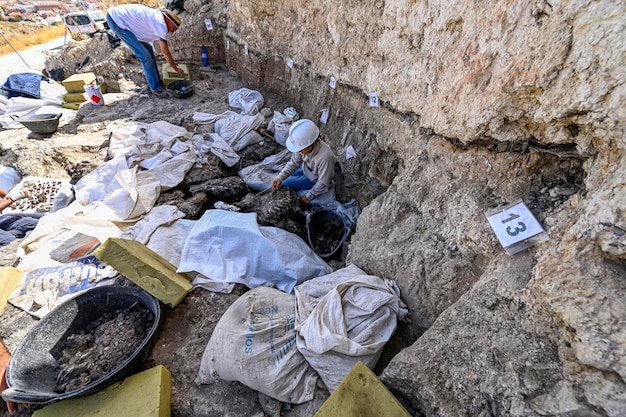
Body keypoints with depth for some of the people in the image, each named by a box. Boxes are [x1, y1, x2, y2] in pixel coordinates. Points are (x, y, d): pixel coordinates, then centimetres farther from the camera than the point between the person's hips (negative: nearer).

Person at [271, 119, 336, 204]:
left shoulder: (325, 157, -41)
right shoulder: (303, 145, -26)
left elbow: (323, 183, -29)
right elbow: (293, 163, -13)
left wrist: (309, 196, -21)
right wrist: (280, 177, -28)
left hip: (315, 181, -6)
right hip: (306, 170, 6)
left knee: (285, 184, -8)